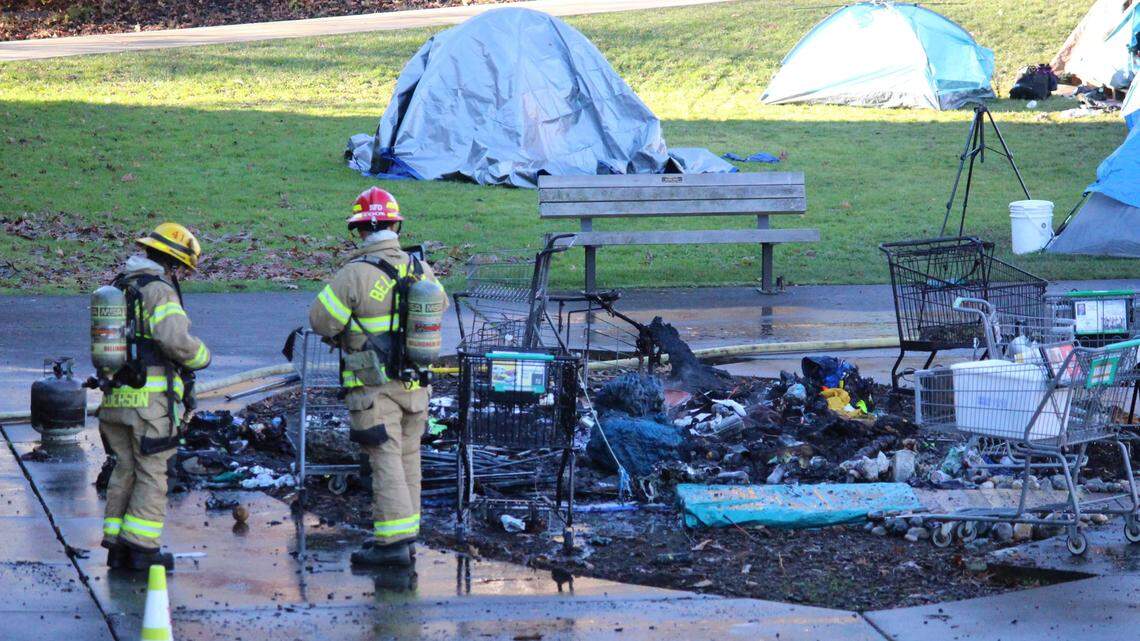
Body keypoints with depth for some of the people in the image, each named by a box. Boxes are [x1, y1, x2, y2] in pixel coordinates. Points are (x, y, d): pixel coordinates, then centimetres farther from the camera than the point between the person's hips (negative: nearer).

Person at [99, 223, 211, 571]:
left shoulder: (118, 288, 16)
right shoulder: (159, 291, -11)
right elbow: (176, 342, -23)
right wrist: (202, 356, -3)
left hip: (115, 398, 7)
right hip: (151, 399, -7)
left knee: (124, 470, 14)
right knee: (151, 475, -1)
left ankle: (117, 543, 14)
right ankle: (142, 547, -2)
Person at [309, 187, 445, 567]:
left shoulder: (356, 274, -17)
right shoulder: (422, 270, 2)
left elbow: (321, 321, -12)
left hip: (374, 387, -6)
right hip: (417, 384, 6)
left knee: (386, 461, -4)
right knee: (408, 459, 15)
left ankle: (394, 541, -6)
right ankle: (407, 535, 22)